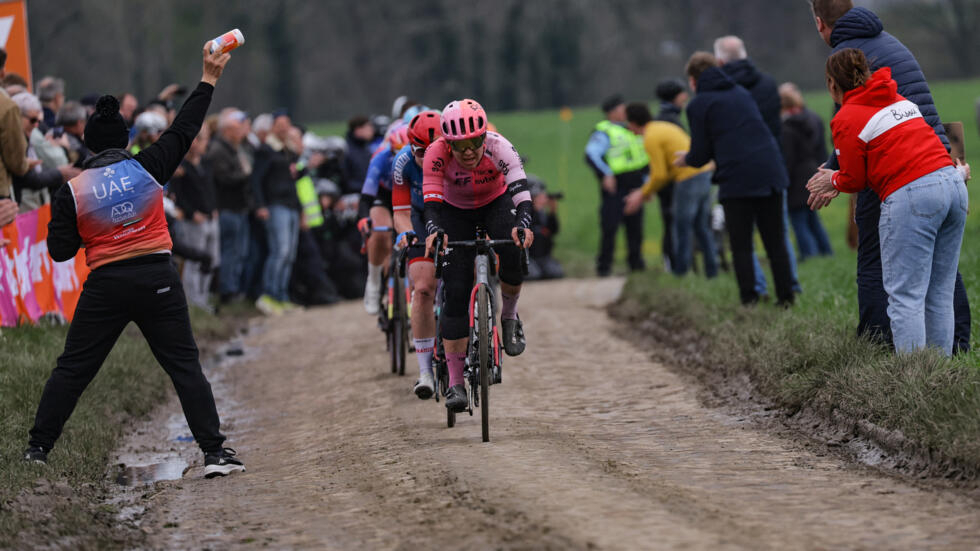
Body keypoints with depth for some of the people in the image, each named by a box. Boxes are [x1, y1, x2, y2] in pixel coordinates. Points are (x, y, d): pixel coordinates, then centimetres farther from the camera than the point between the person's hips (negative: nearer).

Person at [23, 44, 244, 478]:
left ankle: (39, 446, 12)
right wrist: (208, 80, 16)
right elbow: (184, 130, 9)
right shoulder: (147, 168, -1)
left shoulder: (72, 191, -2)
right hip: (158, 280, 0)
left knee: (72, 369, 11)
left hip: (105, 287, 0)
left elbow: (60, 251, -1)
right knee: (185, 366, 3)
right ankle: (214, 452, -4)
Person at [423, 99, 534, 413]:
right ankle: (455, 384, -8)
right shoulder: (437, 153, -30)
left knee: (514, 258, -31)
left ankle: (509, 316, 1)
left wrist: (523, 226, -58)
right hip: (456, 213, 0)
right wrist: (434, 231, -54)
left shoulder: (498, 148, -31)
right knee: (456, 294, -12)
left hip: (496, 205, 0)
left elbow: (520, 190, -40)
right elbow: (432, 200, -34)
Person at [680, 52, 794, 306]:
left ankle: (749, 300, -3)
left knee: (741, 246, 3)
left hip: (736, 178, -5)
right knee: (776, 242, 10)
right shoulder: (741, 93, 20)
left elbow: (701, 154, 0)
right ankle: (786, 297, 8)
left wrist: (686, 159, 25)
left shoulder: (698, 105, 1)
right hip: (771, 171, 5)